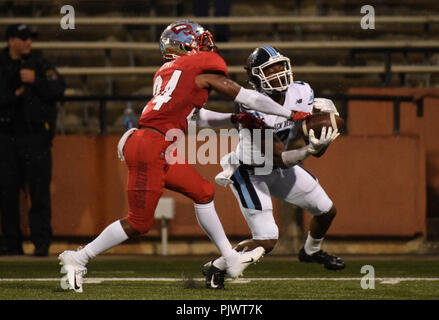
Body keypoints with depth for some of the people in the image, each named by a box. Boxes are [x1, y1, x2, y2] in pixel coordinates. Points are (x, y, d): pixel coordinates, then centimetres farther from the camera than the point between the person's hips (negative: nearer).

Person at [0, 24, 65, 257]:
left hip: (36, 135, -2)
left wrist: (35, 81, -19)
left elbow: (58, 89, -7)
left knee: (39, 189, -7)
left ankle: (41, 241, -5)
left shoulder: (40, 64, 4)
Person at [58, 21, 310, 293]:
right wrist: (289, 114, 17)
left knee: (203, 192, 16)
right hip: (150, 148, -9)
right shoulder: (203, 69, -1)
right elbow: (247, 97, 6)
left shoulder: (167, 72, 22)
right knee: (139, 223, -5)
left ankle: (232, 260, 20)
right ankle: (78, 259, 2)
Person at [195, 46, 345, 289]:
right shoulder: (255, 109, -33)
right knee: (266, 242, -14)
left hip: (280, 169, 7)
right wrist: (310, 150, -45)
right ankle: (217, 267, 8)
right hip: (250, 174, -7)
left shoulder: (301, 93, -14)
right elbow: (278, 158, -30)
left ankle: (311, 251, 46)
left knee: (327, 211, 15)